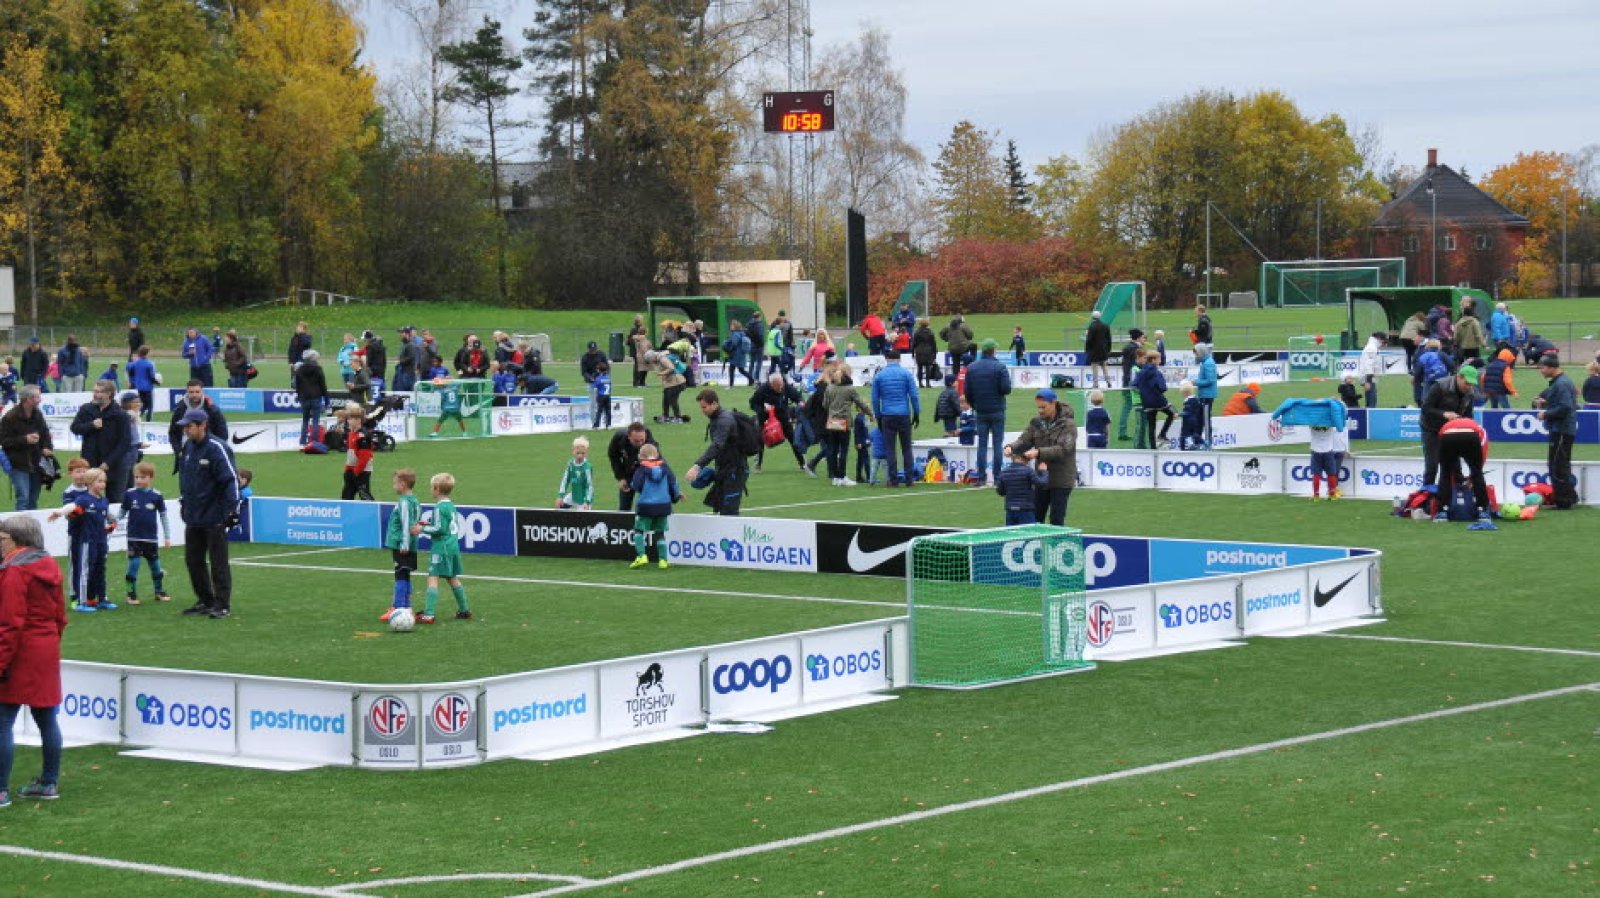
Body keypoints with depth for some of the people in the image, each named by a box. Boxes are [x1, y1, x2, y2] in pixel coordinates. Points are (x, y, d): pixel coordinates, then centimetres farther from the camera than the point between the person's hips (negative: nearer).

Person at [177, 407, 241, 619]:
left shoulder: (216, 448, -15)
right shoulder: (187, 448, 9)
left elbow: (231, 479, -17)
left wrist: (232, 508, -20)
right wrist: (184, 502, 20)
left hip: (214, 517, -8)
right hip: (193, 517, 8)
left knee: (218, 563, -2)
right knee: (193, 560, 12)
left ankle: (223, 605, 4)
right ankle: (205, 601, 23)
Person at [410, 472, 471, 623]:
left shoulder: (439, 507, -14)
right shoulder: (451, 506, 12)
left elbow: (439, 529, -19)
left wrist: (422, 529, -9)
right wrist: (430, 524, 20)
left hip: (441, 547, -9)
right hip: (453, 545, 9)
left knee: (433, 578, -10)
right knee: (453, 578, 20)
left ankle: (428, 614, -17)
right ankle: (464, 610, 27)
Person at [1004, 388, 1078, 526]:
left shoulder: (1068, 425, -11)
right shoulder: (1036, 423, 7)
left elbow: (1064, 449, -23)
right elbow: (1024, 440, 1)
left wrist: (1039, 452, -34)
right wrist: (1011, 448, -22)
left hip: (1061, 480, -6)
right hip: (1041, 478, 6)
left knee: (1056, 519, -2)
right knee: (1035, 517, 9)